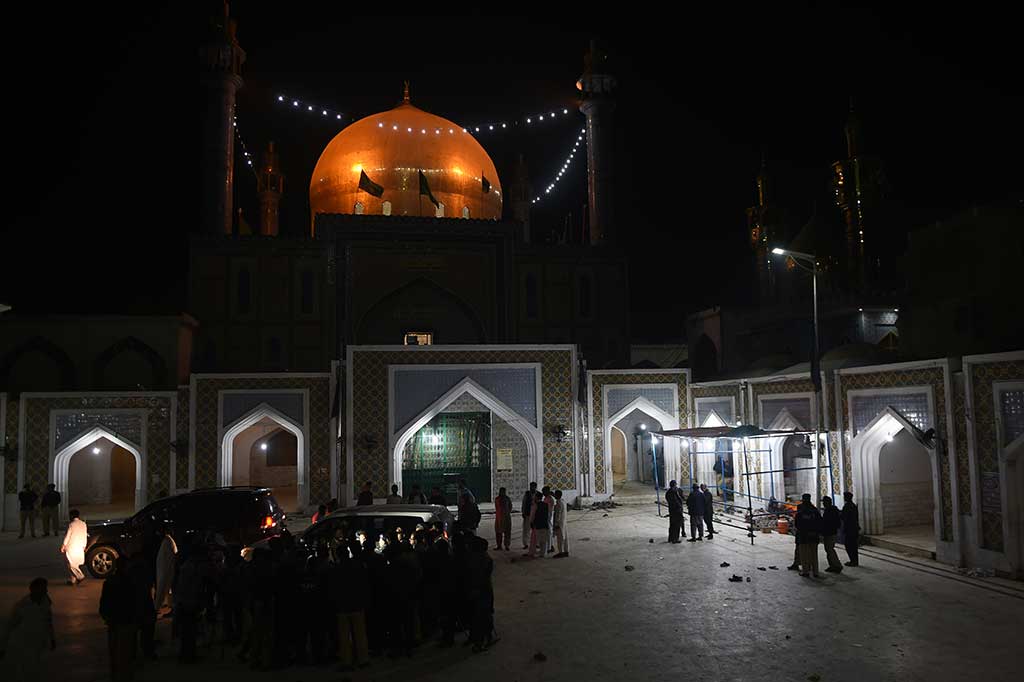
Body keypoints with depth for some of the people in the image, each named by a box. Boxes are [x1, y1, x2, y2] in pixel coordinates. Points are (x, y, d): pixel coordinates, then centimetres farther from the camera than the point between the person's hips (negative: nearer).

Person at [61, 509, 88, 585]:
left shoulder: (71, 524, -12)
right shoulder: (83, 524, 6)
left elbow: (67, 536, -10)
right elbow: (85, 536, 10)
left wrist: (63, 546, 1)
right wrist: (84, 546, 19)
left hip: (71, 547, -6)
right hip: (80, 548, 6)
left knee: (71, 565, 0)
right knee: (75, 564, 15)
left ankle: (80, 577, -12)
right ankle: (72, 580, 19)